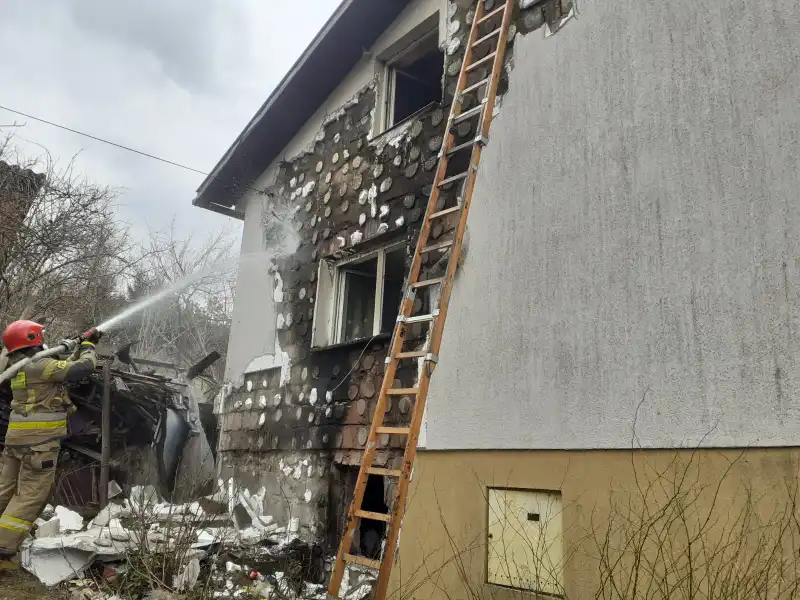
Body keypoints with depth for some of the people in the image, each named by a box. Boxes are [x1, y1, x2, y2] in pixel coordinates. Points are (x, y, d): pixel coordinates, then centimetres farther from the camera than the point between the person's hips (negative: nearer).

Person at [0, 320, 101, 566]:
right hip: (39, 438, -9)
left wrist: (80, 345, 22)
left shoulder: (22, 366, 16)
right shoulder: (38, 365, -13)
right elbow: (82, 368, -19)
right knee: (31, 495, -4)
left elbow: (65, 368, 26)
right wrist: (88, 347, -2)